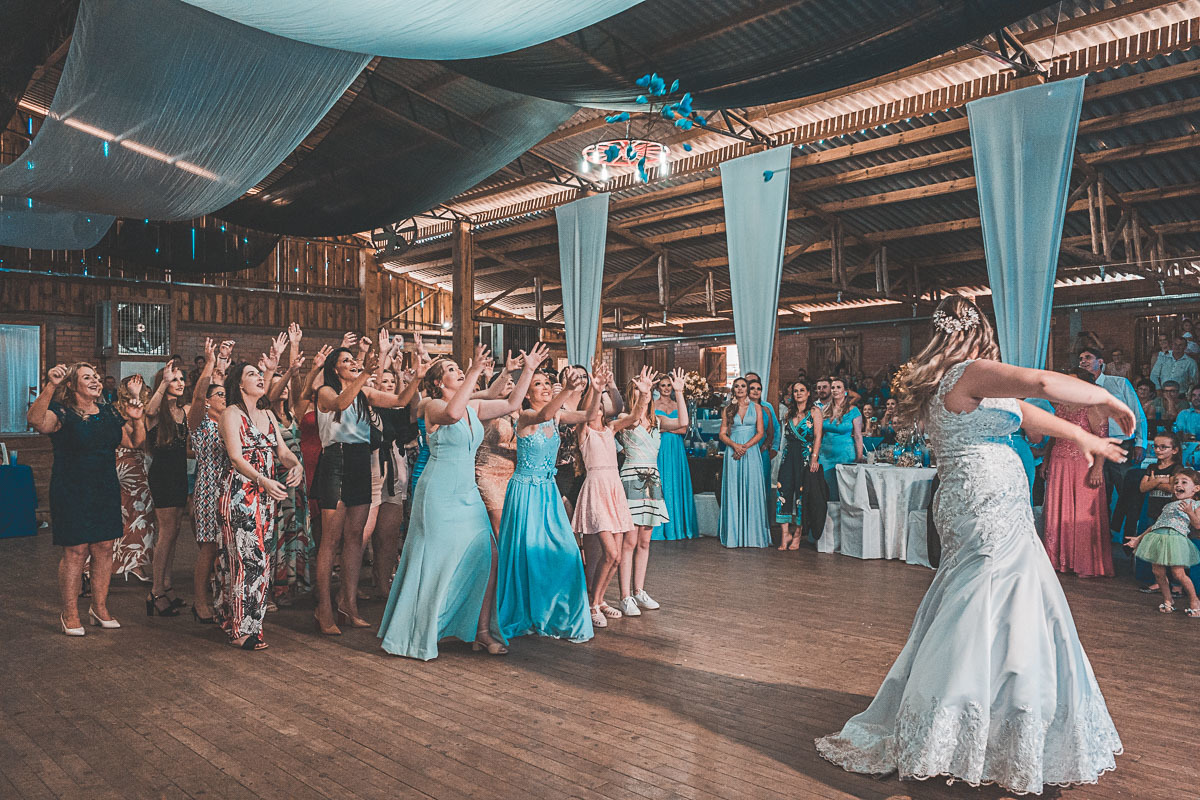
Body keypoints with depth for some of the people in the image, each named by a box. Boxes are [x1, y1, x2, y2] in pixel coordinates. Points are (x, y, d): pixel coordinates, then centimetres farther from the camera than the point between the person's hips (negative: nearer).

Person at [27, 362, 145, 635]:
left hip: (106, 491, 5)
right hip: (72, 492, -5)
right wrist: (50, 387, -39)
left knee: (104, 548, 8)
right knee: (75, 551, -3)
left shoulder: (109, 412, 10)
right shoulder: (62, 413, -7)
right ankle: (69, 613, 11)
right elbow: (35, 421, -30)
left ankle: (99, 607, 21)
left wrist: (136, 420, -3)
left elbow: (137, 442, 15)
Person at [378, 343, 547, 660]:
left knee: (487, 557, 0)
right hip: (439, 494, -7)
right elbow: (452, 413, -33)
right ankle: (415, 636, 16)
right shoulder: (434, 407, -9)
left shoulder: (473, 407, 10)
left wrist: (528, 370, 6)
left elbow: (511, 404, 11)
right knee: (434, 564, 0)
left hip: (468, 494, 7)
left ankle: (482, 631, 11)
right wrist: (474, 373, -33)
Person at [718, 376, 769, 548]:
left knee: (752, 490, -3)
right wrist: (735, 445, -12)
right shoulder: (728, 409, 9)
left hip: (751, 452, -1)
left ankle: (753, 534, 3)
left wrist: (745, 447, -11)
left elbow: (760, 432, 1)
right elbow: (722, 434, 6)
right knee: (733, 491, 0)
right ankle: (734, 534, 5)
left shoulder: (756, 407, 7)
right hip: (732, 452, 1)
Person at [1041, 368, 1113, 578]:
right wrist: (1046, 461, 14)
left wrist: (1097, 469, -19)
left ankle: (1088, 564, 6)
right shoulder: (1060, 406, 13)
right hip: (1059, 465, 6)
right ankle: (1060, 559, 18)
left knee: (1083, 513, -2)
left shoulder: (1093, 408, -7)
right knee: (1057, 511, 8)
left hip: (1083, 465, -6)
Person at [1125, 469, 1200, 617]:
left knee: (1178, 574, -9)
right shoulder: (1169, 506, 27)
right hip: (1157, 538, 6)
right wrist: (1139, 538, 27)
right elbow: (1156, 524, 29)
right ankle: (1167, 600, 21)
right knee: (1158, 572, 3)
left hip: (1176, 539, -6)